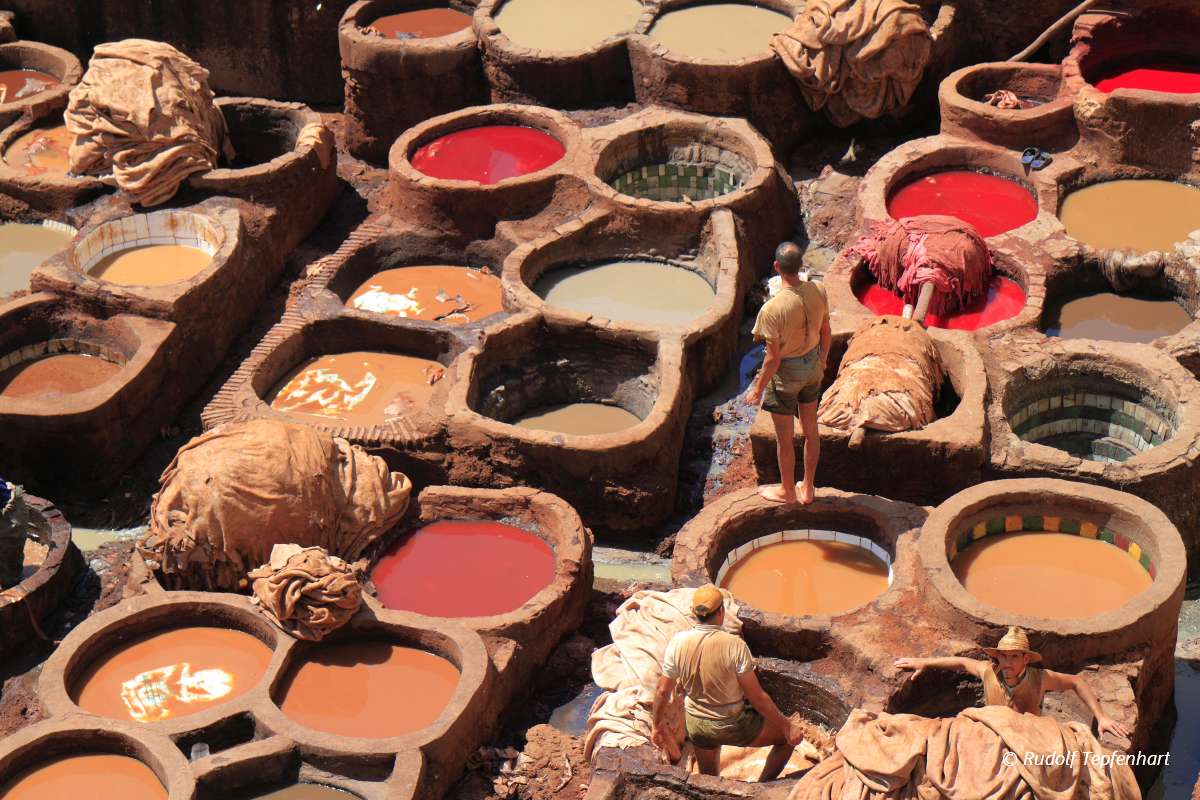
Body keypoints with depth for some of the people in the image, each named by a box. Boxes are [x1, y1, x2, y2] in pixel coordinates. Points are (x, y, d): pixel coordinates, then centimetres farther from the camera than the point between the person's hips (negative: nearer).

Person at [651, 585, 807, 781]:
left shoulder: (677, 642, -13)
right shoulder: (734, 645, -24)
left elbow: (662, 691, -4)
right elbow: (756, 697, -19)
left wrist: (658, 726, 13)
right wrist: (786, 727, -7)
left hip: (696, 726, 5)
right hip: (733, 727, -4)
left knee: (709, 780, 28)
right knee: (787, 737, 17)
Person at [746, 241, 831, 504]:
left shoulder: (772, 309, -32)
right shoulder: (818, 292, -15)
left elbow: (773, 358, -25)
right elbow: (826, 333, 1)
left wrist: (758, 389, -10)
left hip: (786, 372, -6)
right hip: (812, 366, 6)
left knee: (784, 438, 16)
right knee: (811, 430, 22)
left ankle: (787, 491, 35)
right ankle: (808, 488, 38)